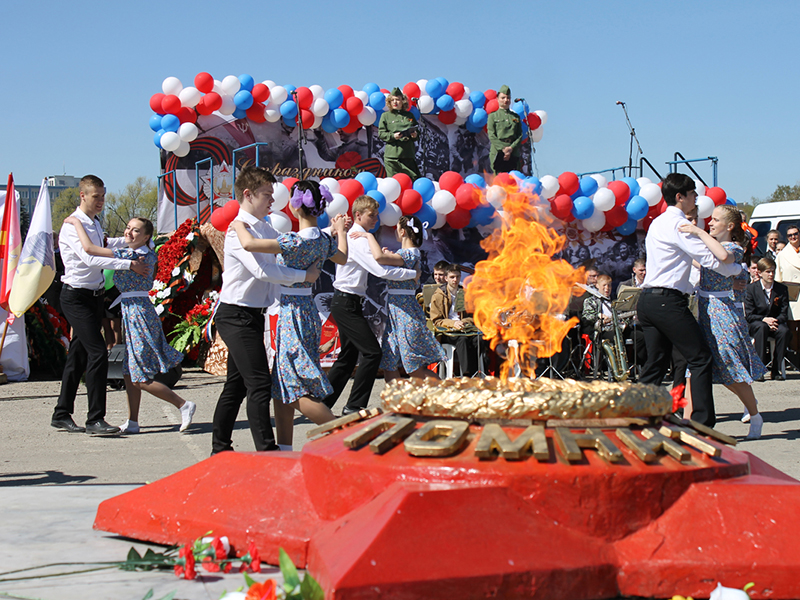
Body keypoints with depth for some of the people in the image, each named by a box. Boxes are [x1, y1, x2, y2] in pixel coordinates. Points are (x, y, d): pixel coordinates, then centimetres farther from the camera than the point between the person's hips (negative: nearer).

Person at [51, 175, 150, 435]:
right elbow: (89, 258, -27)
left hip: (94, 295, 9)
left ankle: (62, 414, 19)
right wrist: (129, 264, -28)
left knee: (79, 355, 11)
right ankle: (95, 419, -12)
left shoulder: (95, 224, 14)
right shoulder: (73, 225, -14)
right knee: (98, 352, -15)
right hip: (77, 296, -9)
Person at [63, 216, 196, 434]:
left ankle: (183, 405, -3)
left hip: (137, 312, -10)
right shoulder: (147, 256, 9)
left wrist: (77, 223, -6)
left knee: (141, 379, -6)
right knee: (129, 374, 13)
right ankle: (132, 422, 16)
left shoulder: (130, 254, -18)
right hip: (134, 313, 10)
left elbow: (89, 248, -19)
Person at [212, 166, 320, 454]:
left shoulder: (264, 228, 11)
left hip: (252, 316, 10)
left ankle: (220, 447, 22)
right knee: (259, 384, -13)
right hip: (237, 315, -10)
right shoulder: (239, 230, -16)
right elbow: (262, 270, -27)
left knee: (237, 384, 14)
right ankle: (266, 449, -15)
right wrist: (305, 276, -21)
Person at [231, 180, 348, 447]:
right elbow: (342, 258, 28)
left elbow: (249, 244, -27)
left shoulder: (296, 241, -21)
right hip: (308, 310, 9)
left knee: (297, 390, -7)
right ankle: (284, 449, 15)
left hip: (294, 313, -9)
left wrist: (239, 226, -6)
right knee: (282, 385, 13)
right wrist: (340, 230, 43)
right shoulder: (324, 240, 5)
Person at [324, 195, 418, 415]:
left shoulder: (355, 237, 17)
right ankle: (355, 406, -7)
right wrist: (413, 274, -14)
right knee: (372, 351, -10)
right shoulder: (358, 240, -17)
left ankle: (322, 404, 17)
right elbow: (381, 271, -25)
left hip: (345, 304, 11)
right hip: (347, 304, -11)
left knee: (348, 356, 14)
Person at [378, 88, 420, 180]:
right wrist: (392, 136, -16)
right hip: (392, 154, -3)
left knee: (413, 179, -1)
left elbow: (416, 130, 25)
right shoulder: (385, 116, 7)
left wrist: (415, 135, 1)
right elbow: (381, 134, 1)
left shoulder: (409, 115, 16)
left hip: (408, 155, 3)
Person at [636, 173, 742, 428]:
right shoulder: (678, 224, -10)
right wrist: (738, 269, 2)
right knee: (701, 359, -5)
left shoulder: (658, 222, 21)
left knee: (656, 362, 11)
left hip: (647, 300, 10)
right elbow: (710, 258, -13)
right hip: (667, 301, -10)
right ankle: (703, 423, -8)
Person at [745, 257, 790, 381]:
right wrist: (764, 319, -24)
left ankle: (777, 370, -25)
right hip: (755, 323, -2)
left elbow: (784, 314, 2)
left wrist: (775, 321, -20)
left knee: (784, 331, -33)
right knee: (762, 328, -39)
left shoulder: (782, 289, 5)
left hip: (776, 323, 2)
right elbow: (749, 315, -6)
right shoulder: (751, 289, -2)